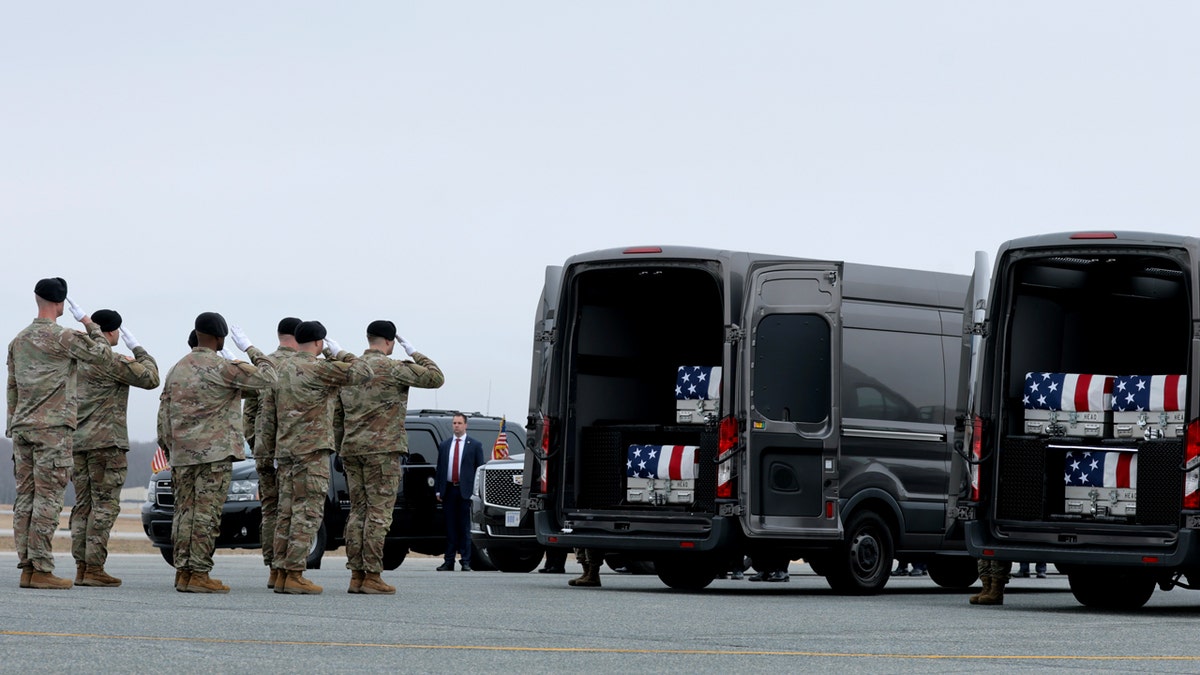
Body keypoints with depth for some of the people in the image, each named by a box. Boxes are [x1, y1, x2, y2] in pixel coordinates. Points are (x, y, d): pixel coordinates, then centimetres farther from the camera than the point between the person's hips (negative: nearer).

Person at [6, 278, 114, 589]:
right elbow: (102, 353, 1)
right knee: (48, 497, -7)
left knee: (25, 496, 7)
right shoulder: (64, 337, -9)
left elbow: (12, 387, 16)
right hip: (53, 427, -7)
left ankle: (26, 566, 6)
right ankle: (41, 569, -9)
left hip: (22, 427, 7)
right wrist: (91, 326, 16)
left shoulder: (19, 340, 13)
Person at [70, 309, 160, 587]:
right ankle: (94, 568, -11)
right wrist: (137, 348, 4)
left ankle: (81, 568, 6)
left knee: (83, 505, 8)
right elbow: (150, 378, -6)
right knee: (105, 505, -6)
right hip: (106, 442, -8)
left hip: (77, 439, 8)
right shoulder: (113, 362, -12)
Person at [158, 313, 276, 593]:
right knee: (206, 513, -6)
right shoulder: (222, 368, -9)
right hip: (215, 453, -7)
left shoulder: (177, 369, 13)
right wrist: (249, 348, 4)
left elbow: (163, 413, 15)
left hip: (182, 454, 7)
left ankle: (183, 572, 7)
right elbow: (268, 377, -8)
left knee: (185, 511, 8)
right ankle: (198, 574, -7)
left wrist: (169, 449, 21)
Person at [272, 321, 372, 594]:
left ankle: (282, 573, 8)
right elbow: (363, 372, -11)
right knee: (308, 512, -7)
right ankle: (295, 575, -11)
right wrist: (339, 353, 0)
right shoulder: (318, 369, -12)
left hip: (285, 448, 8)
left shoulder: (284, 367, 11)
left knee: (287, 510, 9)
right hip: (312, 448, -8)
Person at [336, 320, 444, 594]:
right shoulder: (392, 369, -8)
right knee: (379, 512, -6)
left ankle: (356, 576, 7)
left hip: (352, 449, 7)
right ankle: (372, 576, -9)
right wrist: (414, 353, 8)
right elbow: (435, 378, -4)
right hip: (383, 449, -7)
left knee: (358, 511, 9)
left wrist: (340, 449, 21)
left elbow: (337, 416, 16)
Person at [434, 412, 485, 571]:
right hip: (448, 490, 3)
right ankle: (449, 562, 6)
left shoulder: (475, 445, 5)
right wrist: (438, 490, 6)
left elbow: (480, 469, 2)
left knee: (464, 528, -2)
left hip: (465, 491, -3)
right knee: (450, 528, 4)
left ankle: (465, 562, 0)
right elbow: (439, 469, 14)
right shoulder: (444, 445, 15)